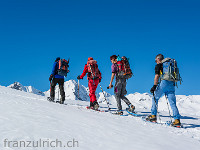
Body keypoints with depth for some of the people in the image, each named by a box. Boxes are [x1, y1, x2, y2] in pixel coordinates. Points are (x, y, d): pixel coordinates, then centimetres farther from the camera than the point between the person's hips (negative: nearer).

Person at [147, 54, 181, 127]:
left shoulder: (158, 65, 6)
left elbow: (157, 76, -5)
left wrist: (154, 86, -5)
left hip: (164, 82, -5)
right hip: (172, 84, 5)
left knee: (155, 98, 11)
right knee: (172, 103, 2)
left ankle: (153, 115, 10)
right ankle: (177, 120, -7)